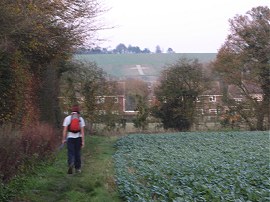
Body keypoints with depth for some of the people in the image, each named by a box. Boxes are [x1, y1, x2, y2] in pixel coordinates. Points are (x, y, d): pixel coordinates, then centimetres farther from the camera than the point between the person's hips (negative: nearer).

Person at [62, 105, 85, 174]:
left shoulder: (67, 118, -3)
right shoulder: (81, 119, -1)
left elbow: (65, 130, -6)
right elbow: (82, 131, -5)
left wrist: (63, 139, 2)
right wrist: (83, 141, -3)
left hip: (70, 138, -1)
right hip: (78, 138, 1)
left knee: (71, 153, 1)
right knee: (77, 153, 14)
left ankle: (71, 163, -27)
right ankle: (77, 168, 21)